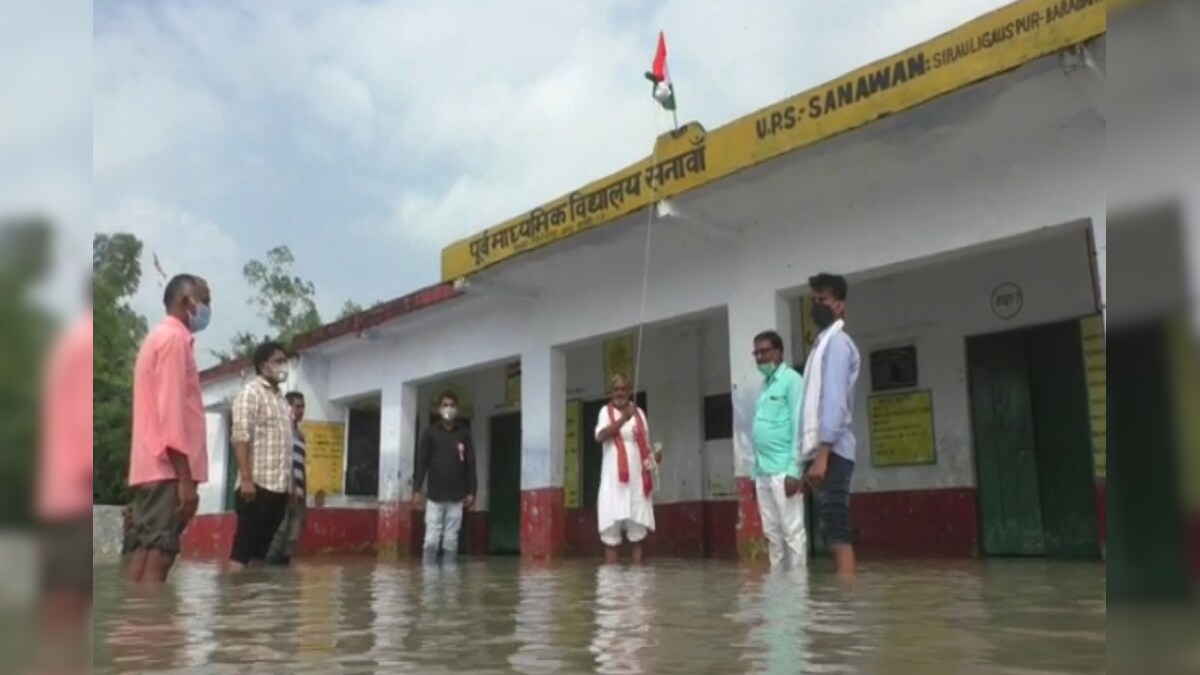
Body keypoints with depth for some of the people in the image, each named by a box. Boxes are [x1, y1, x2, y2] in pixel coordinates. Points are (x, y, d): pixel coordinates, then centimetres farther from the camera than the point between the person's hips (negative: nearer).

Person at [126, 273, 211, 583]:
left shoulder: (159, 337, 21)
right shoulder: (174, 338, -9)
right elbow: (171, 413, -17)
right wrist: (185, 478, -20)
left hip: (151, 465, 10)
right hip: (167, 467, -10)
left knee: (146, 551, 9)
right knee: (159, 554, -12)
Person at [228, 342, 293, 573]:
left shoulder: (281, 399, 20)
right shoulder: (251, 392, -4)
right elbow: (240, 437, -13)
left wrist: (291, 483, 17)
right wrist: (246, 479, -20)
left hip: (279, 486, 8)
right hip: (257, 484, -8)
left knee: (263, 546, 9)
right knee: (244, 545, -6)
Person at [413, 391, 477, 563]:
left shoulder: (464, 433, 4)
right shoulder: (430, 432, 2)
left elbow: (470, 464, 5)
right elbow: (422, 463, 2)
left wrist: (471, 492, 0)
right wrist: (417, 490, -5)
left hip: (456, 497, 1)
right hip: (434, 496, -1)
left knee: (451, 540, 4)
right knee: (431, 540, -3)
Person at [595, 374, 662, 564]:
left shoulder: (639, 413, 11)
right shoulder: (606, 412, 3)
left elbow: (645, 445, 13)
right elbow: (600, 437, -16)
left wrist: (653, 457, -9)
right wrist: (623, 419, -26)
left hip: (636, 478, 2)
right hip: (613, 479, -2)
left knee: (637, 532, 2)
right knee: (610, 532, -3)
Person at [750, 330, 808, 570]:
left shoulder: (791, 380, -3)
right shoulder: (764, 385, 20)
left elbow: (799, 427, -11)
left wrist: (794, 470, -17)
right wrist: (755, 469, 13)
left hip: (783, 470, -8)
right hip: (763, 472, 8)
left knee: (792, 531, -4)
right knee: (772, 533, 11)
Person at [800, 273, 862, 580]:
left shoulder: (836, 341, -6)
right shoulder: (823, 342, 22)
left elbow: (835, 401, -17)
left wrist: (822, 455, -24)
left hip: (830, 452, -9)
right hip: (822, 451, 9)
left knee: (837, 532, -12)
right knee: (833, 531, 9)